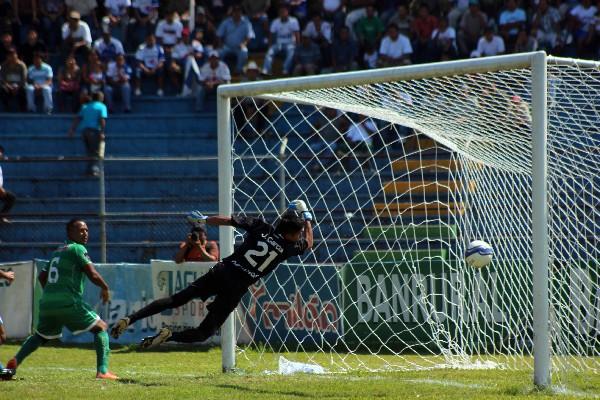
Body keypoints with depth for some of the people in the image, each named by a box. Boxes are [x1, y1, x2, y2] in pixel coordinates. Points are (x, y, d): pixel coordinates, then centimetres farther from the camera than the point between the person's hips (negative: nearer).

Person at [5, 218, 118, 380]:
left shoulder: (58, 251, 21)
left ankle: (16, 360, 9)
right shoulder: (77, 249, -3)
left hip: (47, 303, 7)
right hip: (69, 303, -7)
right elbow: (93, 275, -11)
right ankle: (102, 371, -12)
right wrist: (105, 288, 6)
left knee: (40, 335, 29)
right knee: (100, 328, 2)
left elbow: (42, 277, 28)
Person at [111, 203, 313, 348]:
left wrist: (203, 219, 23)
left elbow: (227, 220, 8)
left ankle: (129, 319, -9)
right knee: (205, 331, 6)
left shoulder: (261, 227, 3)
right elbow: (308, 244, 20)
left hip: (221, 271, 3)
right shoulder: (288, 247, -2)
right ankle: (170, 336, -22)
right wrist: (307, 219, 32)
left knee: (176, 299, 6)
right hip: (236, 288, -3)